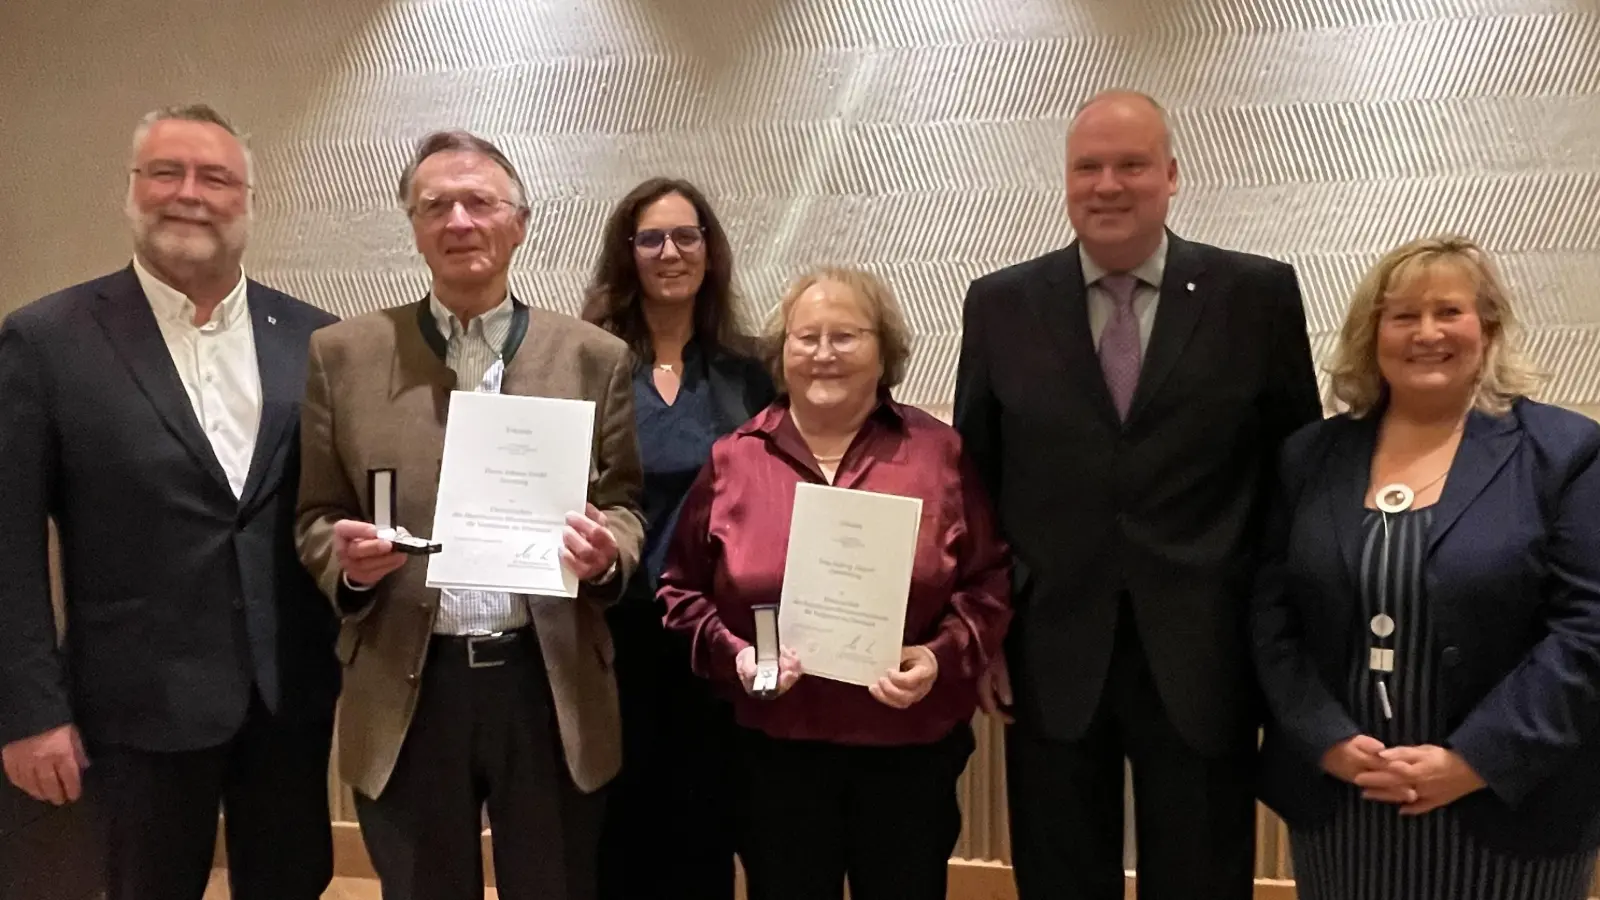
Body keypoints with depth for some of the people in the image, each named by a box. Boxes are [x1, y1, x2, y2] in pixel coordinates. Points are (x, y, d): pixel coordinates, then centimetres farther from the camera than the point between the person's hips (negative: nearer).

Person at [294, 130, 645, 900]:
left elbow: (625, 504, 7)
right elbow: (317, 515, 7)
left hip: (551, 686, 0)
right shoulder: (345, 355, 3)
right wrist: (346, 557, -15)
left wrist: (608, 552, -15)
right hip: (409, 691, 0)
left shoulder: (595, 357, 3)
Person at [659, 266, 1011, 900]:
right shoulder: (732, 460, 1)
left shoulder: (940, 453, 0)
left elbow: (990, 582, 2)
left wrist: (943, 657, -15)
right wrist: (733, 653, -11)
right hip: (774, 753, 1)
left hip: (911, 752, 0)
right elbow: (683, 589, 6)